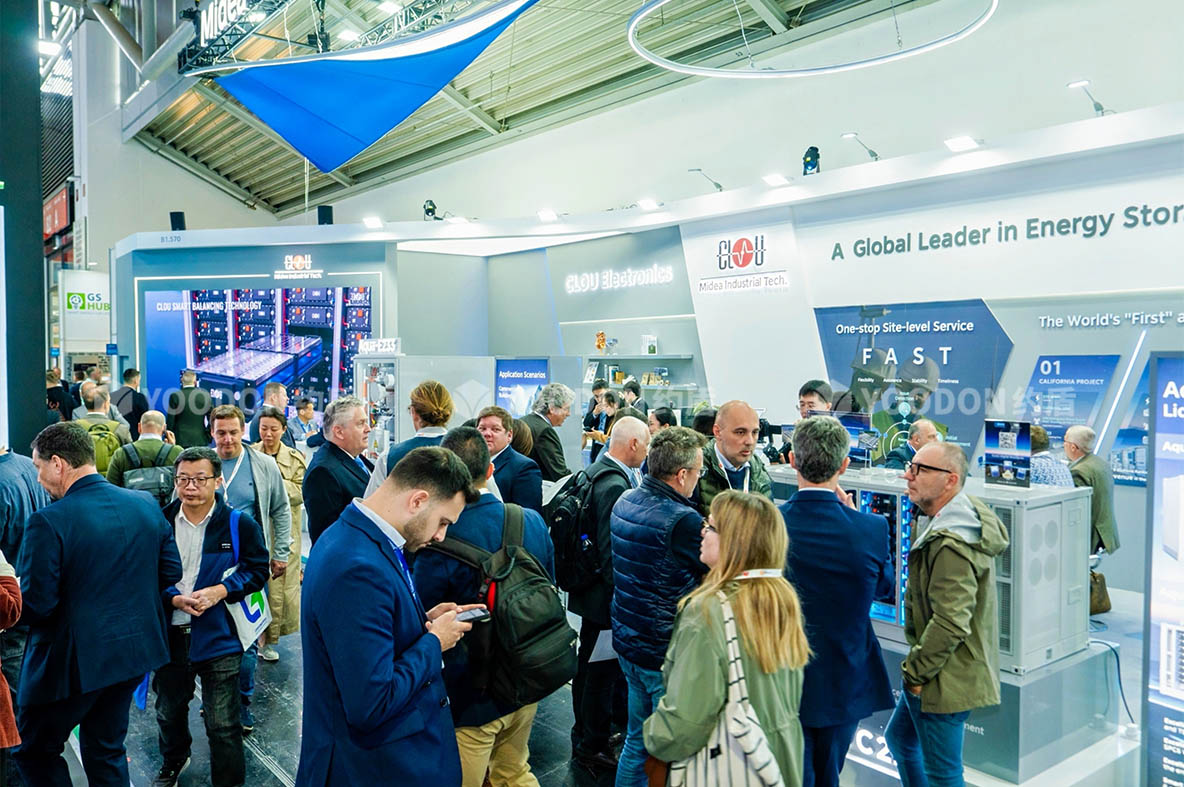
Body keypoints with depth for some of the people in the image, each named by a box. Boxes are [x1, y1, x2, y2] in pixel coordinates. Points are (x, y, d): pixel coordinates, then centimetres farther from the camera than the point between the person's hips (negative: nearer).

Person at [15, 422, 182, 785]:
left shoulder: (49, 521, -20)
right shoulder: (146, 504, -2)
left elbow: (33, 606, -18)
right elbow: (171, 572, 3)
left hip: (72, 659, -6)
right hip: (134, 649, 6)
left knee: (35, 753, 16)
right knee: (106, 749, 20)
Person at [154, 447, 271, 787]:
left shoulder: (239, 523, -9)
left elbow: (257, 569, -4)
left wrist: (220, 591, -18)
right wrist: (174, 599, -15)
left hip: (219, 636, -3)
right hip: (169, 634, 4)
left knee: (223, 725, 1)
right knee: (169, 712, 26)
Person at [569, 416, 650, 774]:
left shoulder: (596, 472, 5)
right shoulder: (615, 486, -26)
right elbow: (612, 551, -26)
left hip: (591, 591, 11)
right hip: (606, 597, -11)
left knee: (590, 668, 23)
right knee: (601, 674, 6)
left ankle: (585, 740, 40)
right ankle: (592, 748, 22)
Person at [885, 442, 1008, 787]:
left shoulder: (951, 544, -26)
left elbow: (950, 623, -28)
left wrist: (914, 671, -18)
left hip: (947, 678, -10)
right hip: (933, 671, 10)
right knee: (899, 737, 25)